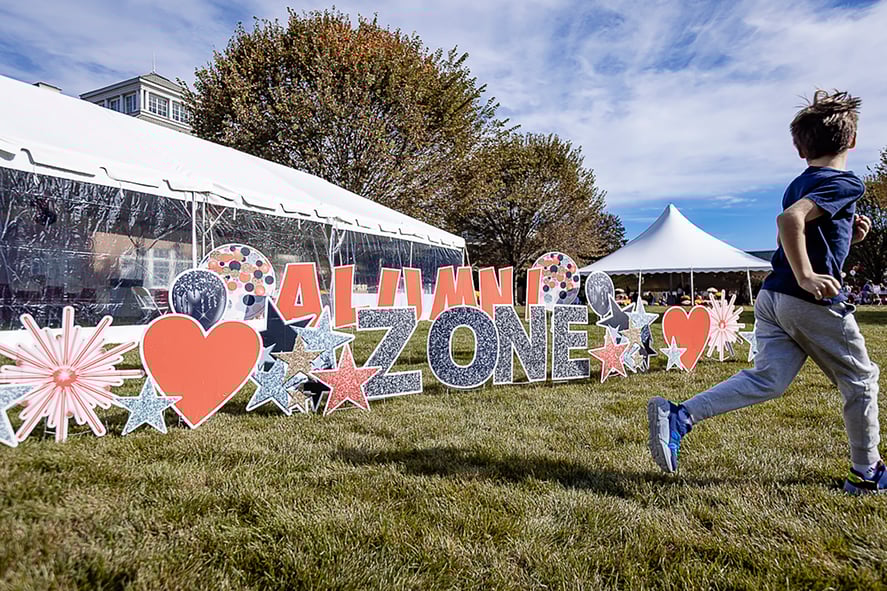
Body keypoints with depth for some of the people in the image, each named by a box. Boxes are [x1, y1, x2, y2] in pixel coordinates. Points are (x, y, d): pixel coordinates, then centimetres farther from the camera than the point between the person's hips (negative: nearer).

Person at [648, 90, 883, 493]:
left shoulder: (800, 184, 19)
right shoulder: (846, 183, -8)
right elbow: (789, 219, -27)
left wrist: (848, 236, 16)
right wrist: (806, 277, -25)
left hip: (773, 295, 8)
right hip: (814, 300, -7)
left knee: (766, 380, 1)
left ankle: (678, 416, -14)